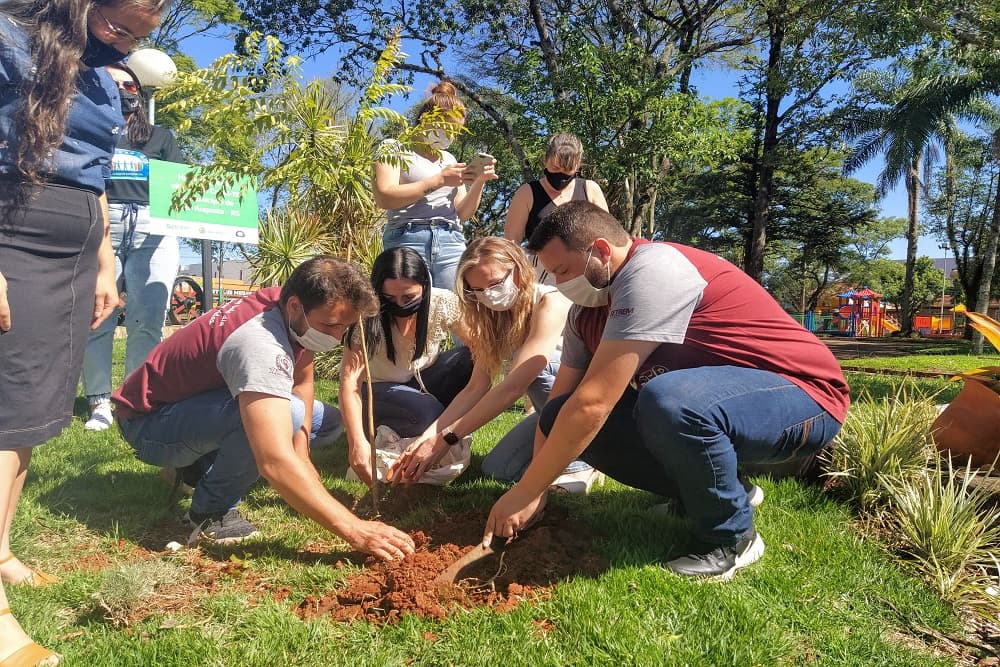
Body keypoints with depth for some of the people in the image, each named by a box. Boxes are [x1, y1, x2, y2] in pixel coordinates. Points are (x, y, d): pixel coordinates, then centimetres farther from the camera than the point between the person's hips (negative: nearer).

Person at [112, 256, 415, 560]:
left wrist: (300, 457, -7)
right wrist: (353, 530, -43)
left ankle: (199, 464, 11)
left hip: (197, 402, 9)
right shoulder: (261, 346, -37)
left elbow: (302, 381, 4)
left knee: (321, 419, 8)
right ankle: (212, 511, -12)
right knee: (286, 413, -34)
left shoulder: (297, 312, -10)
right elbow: (276, 464, -45)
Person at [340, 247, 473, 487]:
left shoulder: (444, 303, -20)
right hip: (383, 391, -3)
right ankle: (388, 432, 0)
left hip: (426, 379, 3)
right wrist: (357, 443, -43)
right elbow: (350, 380, -32)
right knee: (426, 412, -35)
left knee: (473, 360, -25)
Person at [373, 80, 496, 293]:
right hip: (408, 239, -4)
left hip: (452, 243, 5)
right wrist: (439, 180, -10)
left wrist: (479, 182, 2)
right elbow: (384, 198, -9)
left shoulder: (450, 159, 24)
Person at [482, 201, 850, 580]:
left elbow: (592, 403, -28)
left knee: (668, 402, -40)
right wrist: (534, 490, -6)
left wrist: (525, 493, -21)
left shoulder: (651, 271, -24)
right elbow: (561, 402, 4)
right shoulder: (587, 310, 4)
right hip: (706, 406, 8)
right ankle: (715, 490, 7)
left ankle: (731, 538, -11)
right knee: (563, 418, -6)